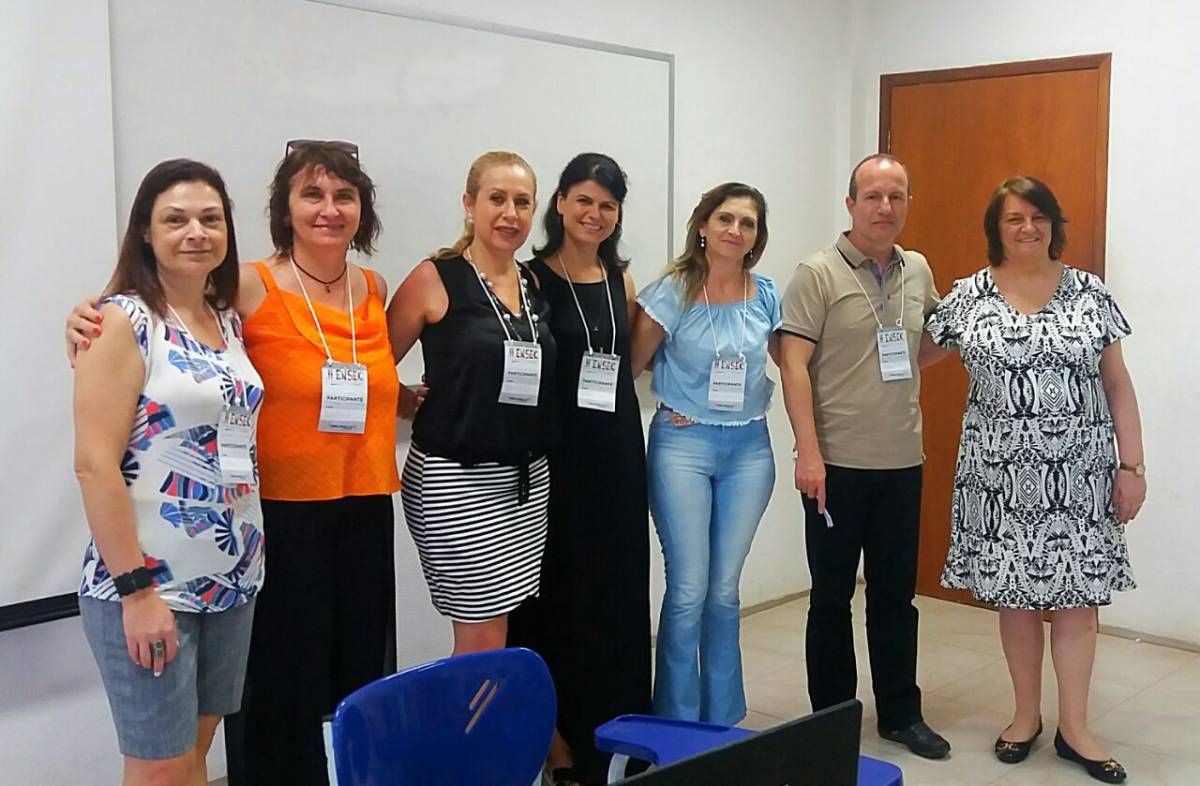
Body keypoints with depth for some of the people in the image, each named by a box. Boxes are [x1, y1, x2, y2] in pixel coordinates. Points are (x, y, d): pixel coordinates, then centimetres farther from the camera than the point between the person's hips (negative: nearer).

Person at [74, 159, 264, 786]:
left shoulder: (231, 321, 10)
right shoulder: (123, 322, -10)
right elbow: (94, 463, -15)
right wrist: (135, 588, -18)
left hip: (233, 578, 6)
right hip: (147, 585, -6)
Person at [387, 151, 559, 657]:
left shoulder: (533, 284, 10)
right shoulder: (434, 279, -7)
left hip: (528, 479, 6)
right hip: (457, 481, -6)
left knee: (495, 636, 10)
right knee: (482, 645, -4)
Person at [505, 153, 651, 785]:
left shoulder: (622, 281, 10)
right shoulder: (532, 276, -6)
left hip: (617, 450, 5)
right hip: (555, 452, -5)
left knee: (617, 592, 10)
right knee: (557, 592, 3)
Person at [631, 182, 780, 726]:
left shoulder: (767, 296, 4)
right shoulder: (673, 291, -5)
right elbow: (630, 364, -2)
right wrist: (666, 404, -7)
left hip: (749, 448, 3)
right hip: (684, 444, -3)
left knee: (725, 591, 10)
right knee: (689, 590, -3)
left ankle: (723, 722, 24)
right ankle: (677, 724, 13)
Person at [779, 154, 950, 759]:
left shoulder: (918, 270, 10)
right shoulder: (817, 274, -7)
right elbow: (795, 365, -12)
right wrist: (808, 452, -18)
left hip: (902, 463, 5)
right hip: (837, 463, -4)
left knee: (895, 595, 14)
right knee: (832, 597, 8)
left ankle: (901, 714, 27)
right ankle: (831, 720, 21)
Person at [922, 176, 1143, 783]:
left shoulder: (1090, 294, 3)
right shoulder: (969, 296, 1)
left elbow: (1118, 386, 4)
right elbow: (911, 356, 10)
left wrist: (1133, 466, 0)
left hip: (1077, 473, 0)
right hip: (1001, 473, 0)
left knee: (1076, 592, 3)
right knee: (1014, 592, 8)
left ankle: (1074, 728, 16)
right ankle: (1026, 715, 25)